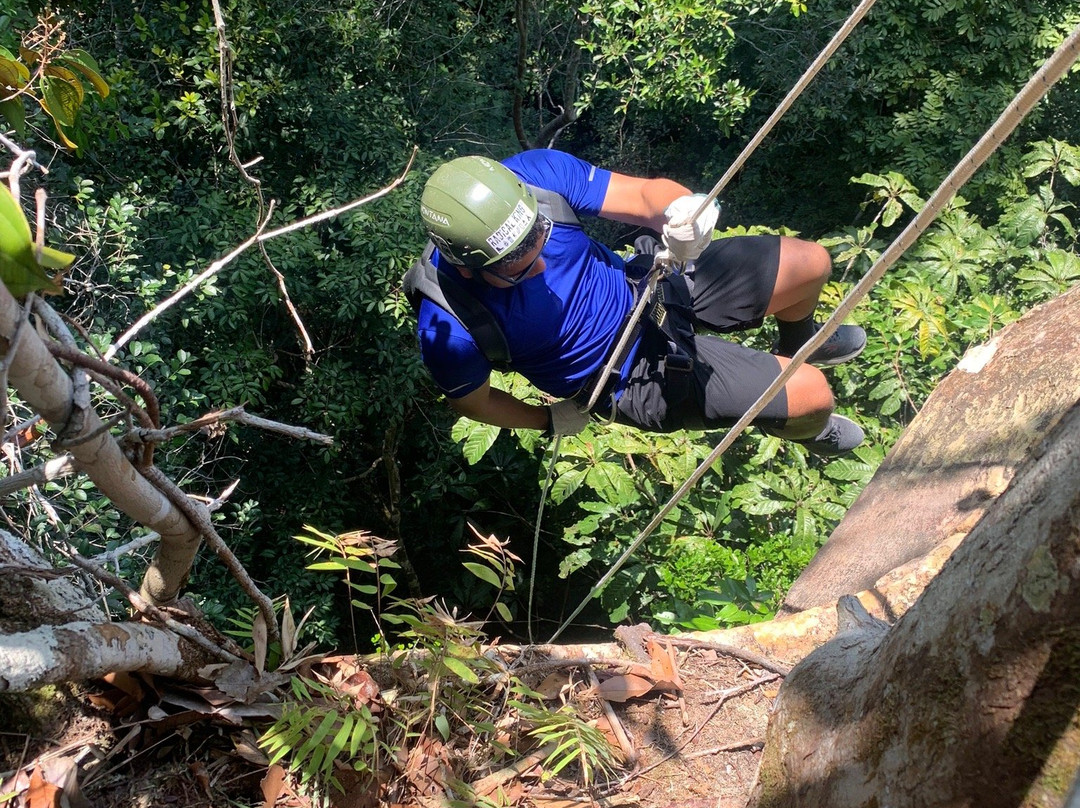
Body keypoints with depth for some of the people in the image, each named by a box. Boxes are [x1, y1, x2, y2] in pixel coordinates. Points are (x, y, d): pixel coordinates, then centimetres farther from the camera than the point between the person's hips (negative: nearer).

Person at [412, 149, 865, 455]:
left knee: (810, 263, 5)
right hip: (635, 374, -4)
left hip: (646, 289, 4)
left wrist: (681, 214, -42)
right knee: (812, 395, -9)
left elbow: (646, 194, -19)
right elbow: (471, 401, -11)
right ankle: (808, 430, 33)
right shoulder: (449, 331, -32)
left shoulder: (533, 174, -26)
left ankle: (797, 346, 44)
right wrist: (555, 421, 1)